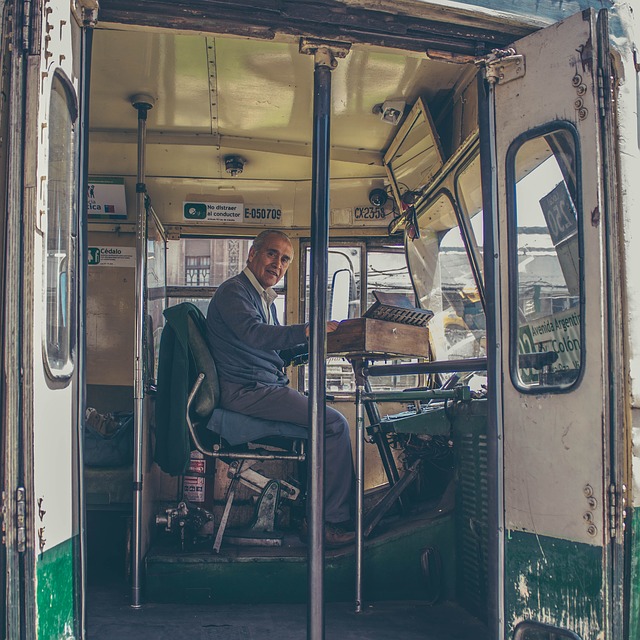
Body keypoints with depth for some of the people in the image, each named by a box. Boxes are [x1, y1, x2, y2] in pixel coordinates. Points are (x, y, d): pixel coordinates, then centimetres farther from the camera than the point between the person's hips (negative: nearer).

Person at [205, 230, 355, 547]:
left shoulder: (265, 298, 24)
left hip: (265, 388, 10)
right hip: (247, 391, -10)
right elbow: (254, 334, -28)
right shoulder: (234, 291, -9)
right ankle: (332, 521, -11)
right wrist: (307, 331, -38)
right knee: (334, 424, -18)